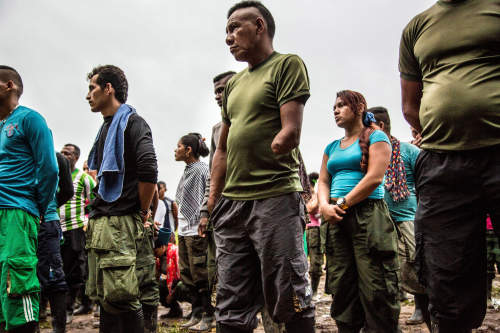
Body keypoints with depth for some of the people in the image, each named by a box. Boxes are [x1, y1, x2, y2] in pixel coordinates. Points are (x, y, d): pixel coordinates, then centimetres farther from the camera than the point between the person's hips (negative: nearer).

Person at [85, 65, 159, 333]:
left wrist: (143, 214, -11)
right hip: (101, 224, 9)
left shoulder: (132, 122, -5)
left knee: (120, 296, -14)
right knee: (104, 297, 10)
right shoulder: (106, 128, 22)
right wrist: (96, 216, 15)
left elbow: (148, 172, -17)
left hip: (123, 223, -9)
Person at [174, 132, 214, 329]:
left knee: (199, 273, -5)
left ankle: (208, 315, 4)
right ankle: (196, 313, 19)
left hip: (197, 230, -9)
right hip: (184, 230, 9)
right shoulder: (186, 172, 17)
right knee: (186, 273, 10)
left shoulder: (202, 169, -9)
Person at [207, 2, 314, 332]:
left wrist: (258, 161, -1)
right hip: (231, 203, 7)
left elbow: (290, 134, -11)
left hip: (275, 197, -7)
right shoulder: (234, 84, 22)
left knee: (291, 303, -1)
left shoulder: (288, 65, 1)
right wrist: (212, 203, 12)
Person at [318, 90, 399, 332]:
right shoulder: (332, 147, 22)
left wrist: (342, 204, -12)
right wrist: (325, 206, -5)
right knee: (340, 285, 4)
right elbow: (323, 181, 17)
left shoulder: (375, 137, 4)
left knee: (375, 287, -9)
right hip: (337, 221, 6)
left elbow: (375, 177, -8)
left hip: (368, 215, -6)